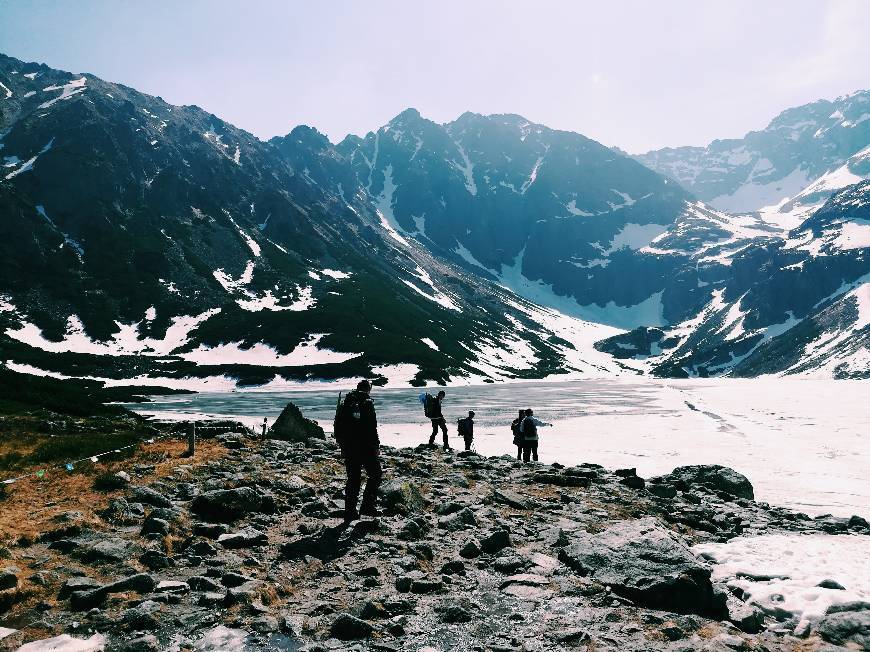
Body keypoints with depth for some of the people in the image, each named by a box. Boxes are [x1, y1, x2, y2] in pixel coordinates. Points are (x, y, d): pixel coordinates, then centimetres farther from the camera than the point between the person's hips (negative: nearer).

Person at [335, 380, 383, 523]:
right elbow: (372, 428, -15)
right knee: (376, 475, 8)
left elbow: (337, 427, 13)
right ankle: (367, 506, -1)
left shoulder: (345, 404, 9)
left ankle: (350, 512, 12)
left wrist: (342, 444, 21)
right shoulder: (367, 403, -9)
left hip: (348, 449, 6)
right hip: (365, 447, -6)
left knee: (353, 479, 12)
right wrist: (376, 446, -9)